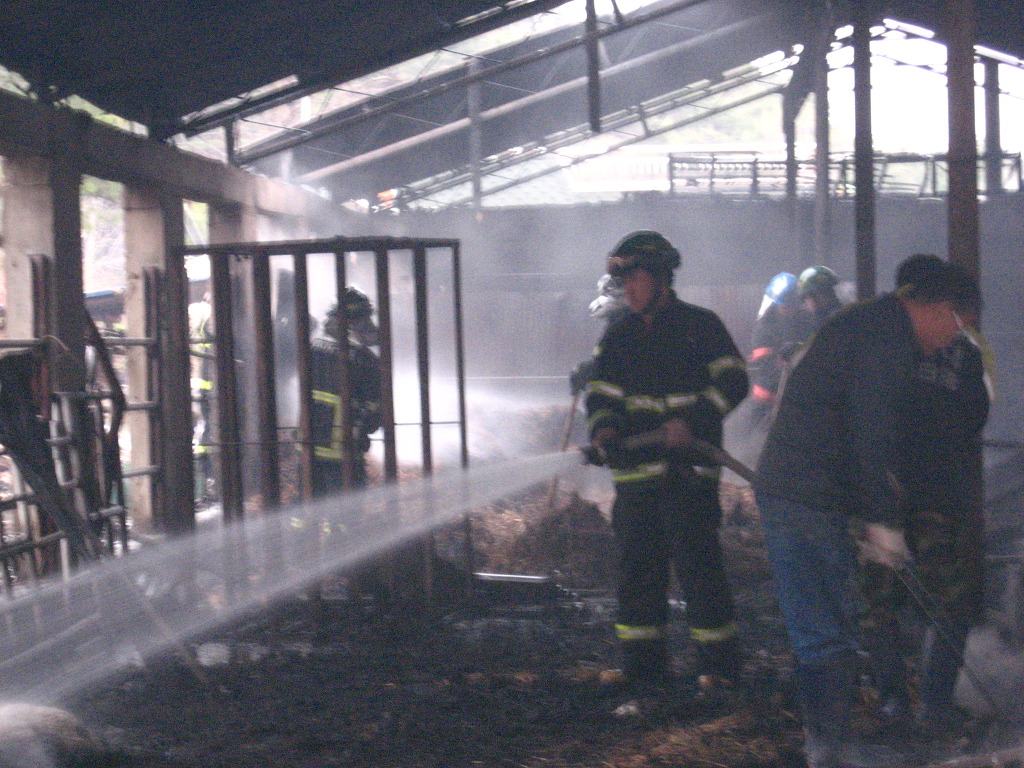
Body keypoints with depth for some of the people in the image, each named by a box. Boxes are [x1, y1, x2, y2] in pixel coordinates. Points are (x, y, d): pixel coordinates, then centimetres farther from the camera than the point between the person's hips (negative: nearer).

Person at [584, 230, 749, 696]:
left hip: (688, 470, -5)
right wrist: (603, 429, -6)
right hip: (635, 470, 5)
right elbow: (601, 395, 16)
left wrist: (692, 421, -18)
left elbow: (731, 381, -4)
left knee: (697, 562, -8)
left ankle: (720, 665, 1)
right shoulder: (617, 337, 16)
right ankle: (643, 667, 14)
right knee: (637, 566, 6)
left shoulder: (700, 326, 2)